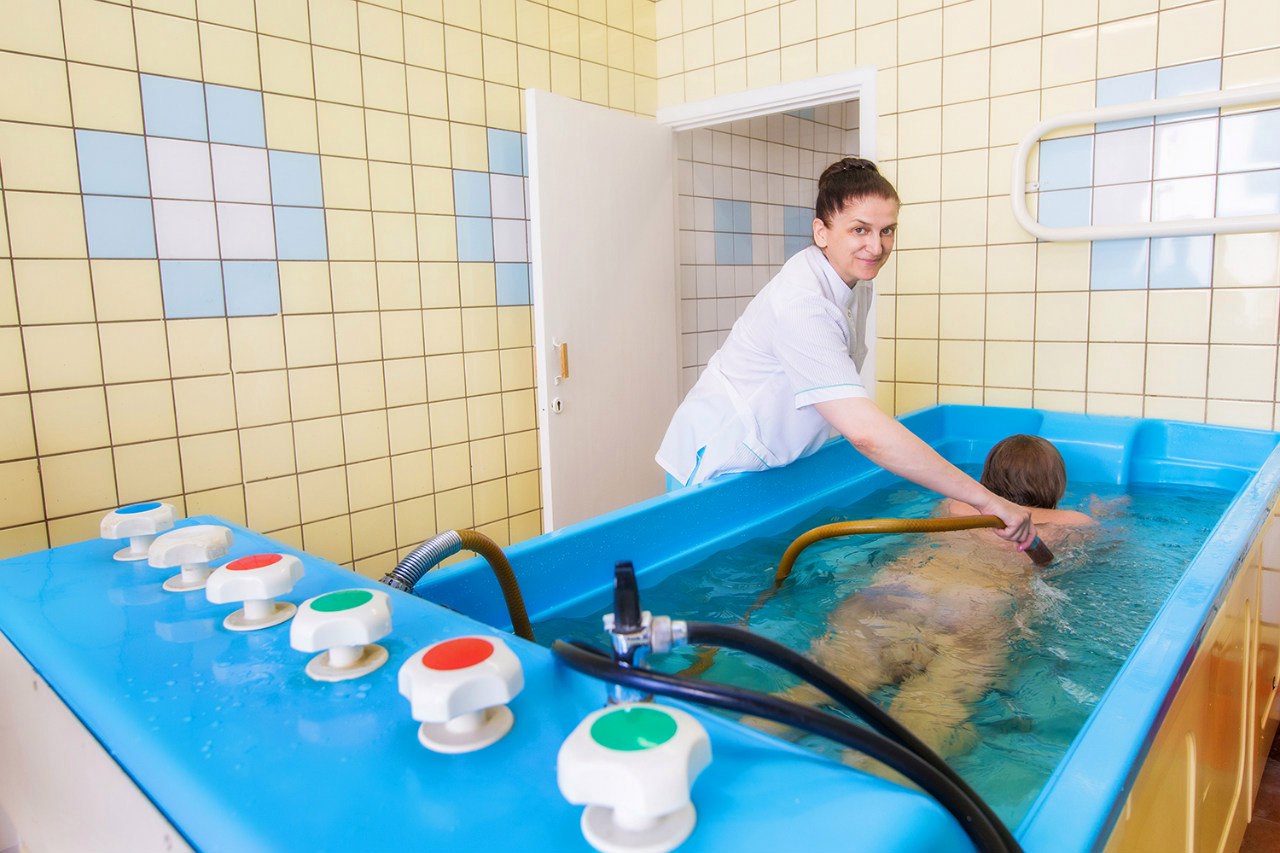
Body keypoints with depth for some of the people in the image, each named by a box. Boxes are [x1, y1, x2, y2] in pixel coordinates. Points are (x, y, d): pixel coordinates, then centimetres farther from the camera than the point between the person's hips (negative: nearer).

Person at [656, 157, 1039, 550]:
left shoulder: (857, 285, 2)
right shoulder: (802, 303, -29)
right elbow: (865, 432, -36)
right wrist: (984, 498, -32)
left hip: (771, 465, 8)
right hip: (716, 466, -8)